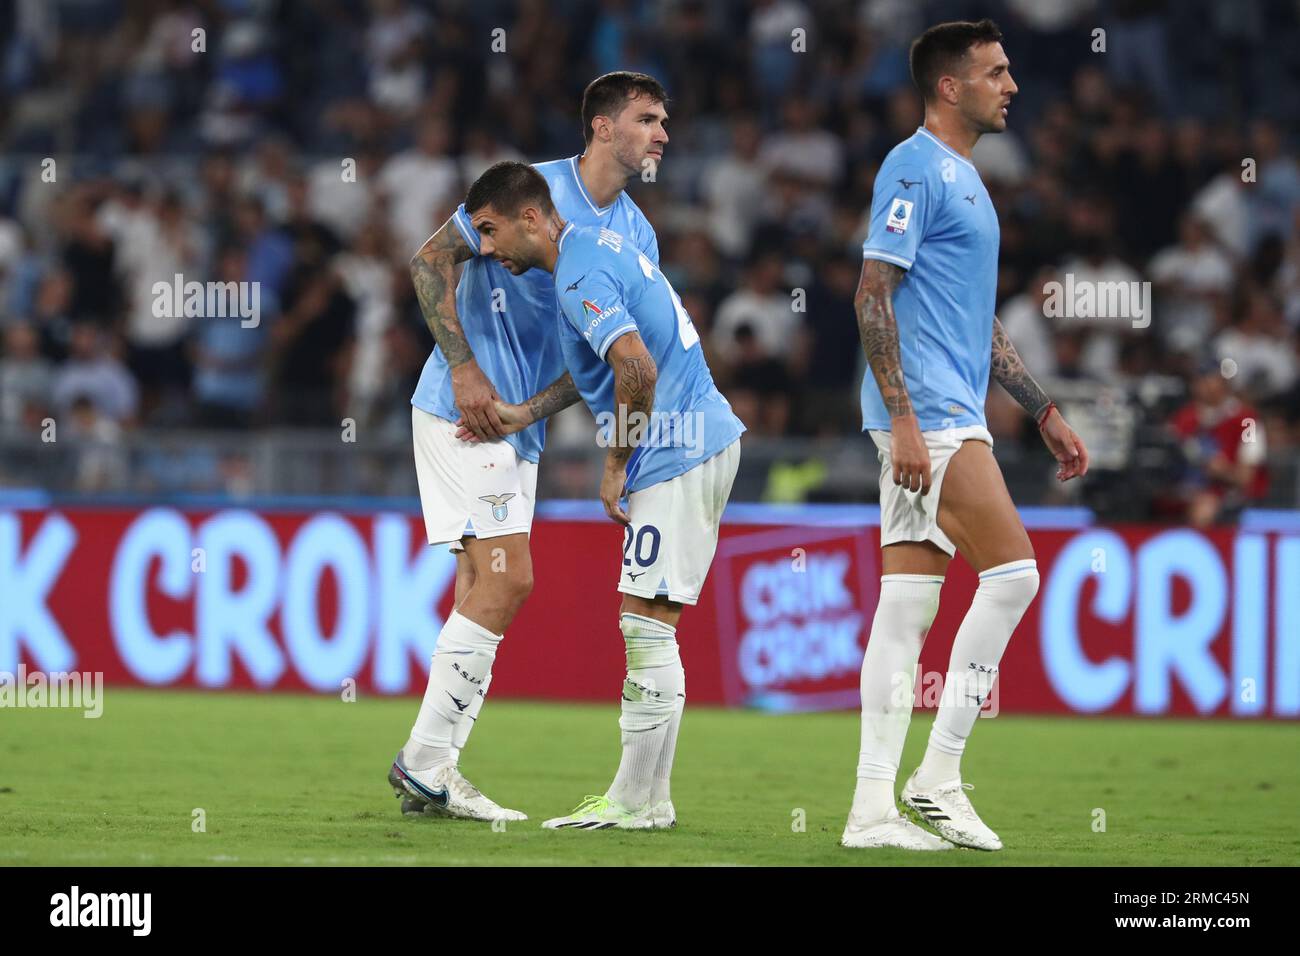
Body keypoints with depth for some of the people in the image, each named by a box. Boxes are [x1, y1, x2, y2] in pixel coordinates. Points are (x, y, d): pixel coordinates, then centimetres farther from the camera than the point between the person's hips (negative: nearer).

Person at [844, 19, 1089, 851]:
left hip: (948, 417, 9)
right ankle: (939, 775, -6)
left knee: (908, 604, 4)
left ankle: (874, 808, 2)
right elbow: (873, 295, -15)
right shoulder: (916, 168, -8)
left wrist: (1047, 415, 25)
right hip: (929, 415, -9)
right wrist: (904, 418, -21)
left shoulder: (963, 179, 21)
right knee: (1012, 571, -10)